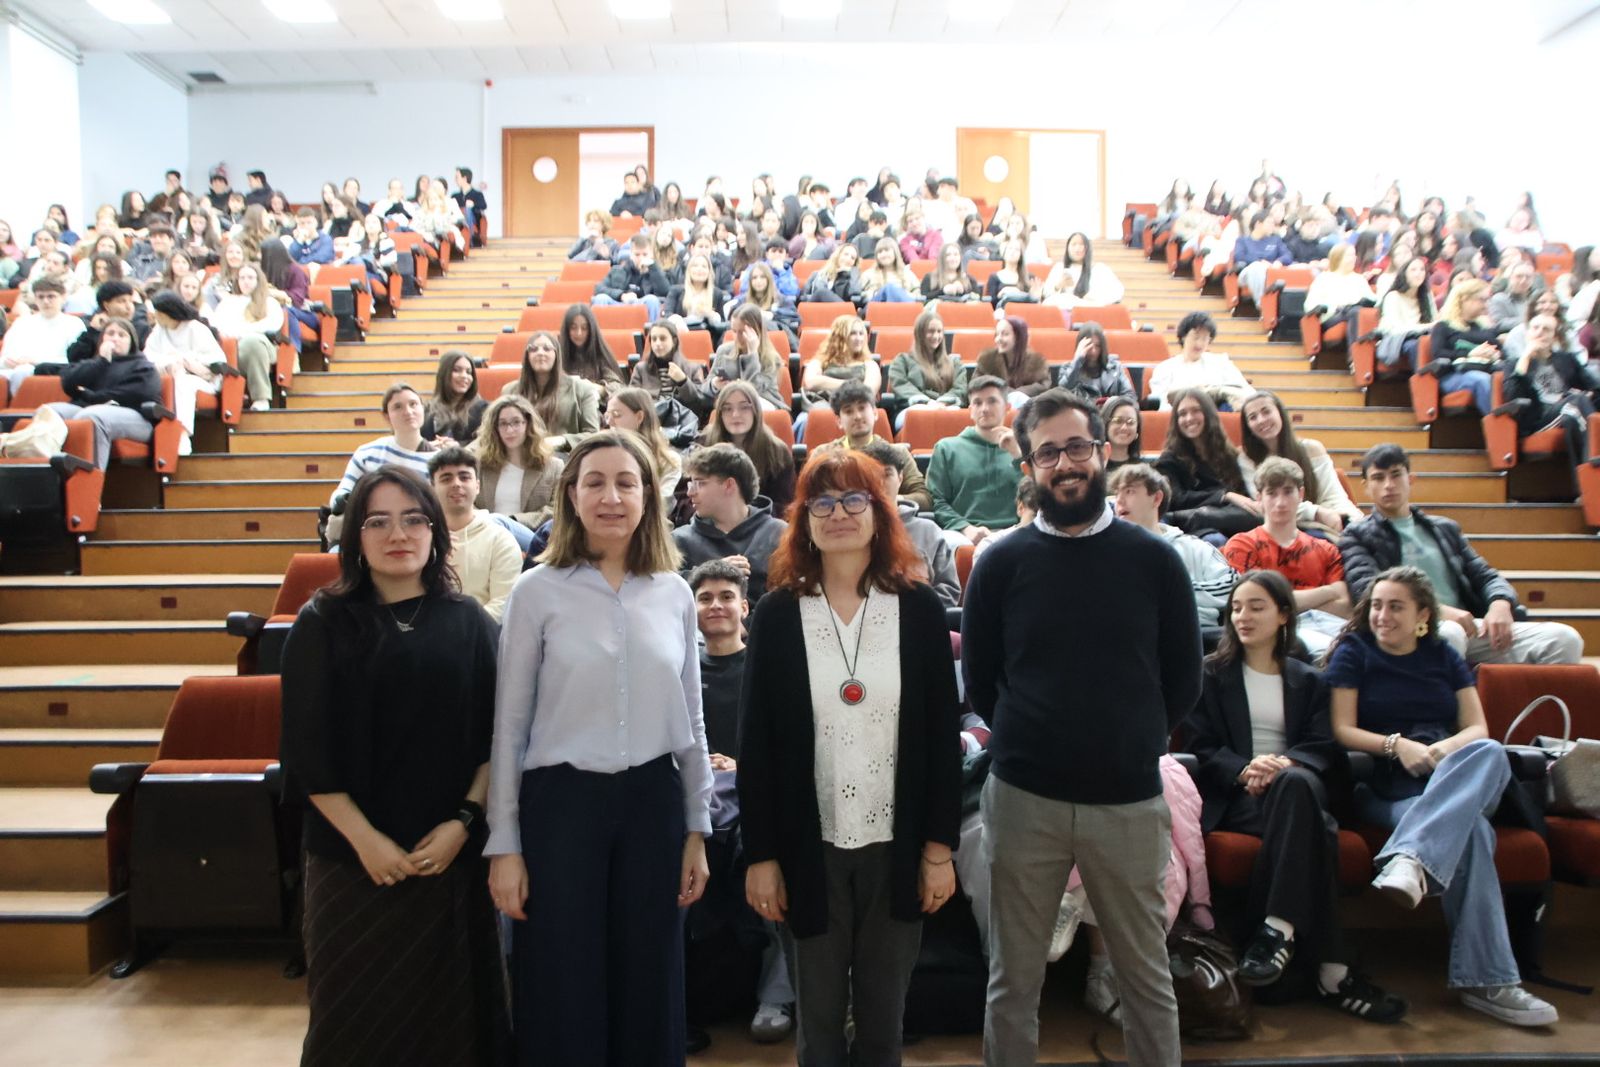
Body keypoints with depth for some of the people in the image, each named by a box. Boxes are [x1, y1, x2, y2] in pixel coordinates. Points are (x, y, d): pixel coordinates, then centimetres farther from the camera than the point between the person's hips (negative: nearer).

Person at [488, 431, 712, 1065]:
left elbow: (689, 720, 10)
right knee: (562, 995, 8)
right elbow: (509, 725, -3)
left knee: (649, 989, 13)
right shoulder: (537, 592, -6)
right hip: (562, 800, -2)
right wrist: (504, 845, -4)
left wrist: (697, 829, 9)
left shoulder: (674, 594, 3)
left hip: (652, 800, 3)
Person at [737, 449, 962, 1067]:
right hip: (811, 847, 0)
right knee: (819, 1017, 13)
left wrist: (940, 847, -2)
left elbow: (942, 737, 0)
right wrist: (760, 856, -3)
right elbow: (756, 744, -1)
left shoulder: (920, 610, -2)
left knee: (884, 1017, 14)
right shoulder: (776, 615, -3)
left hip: (898, 846, 0)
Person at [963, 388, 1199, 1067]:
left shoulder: (1155, 561, 0)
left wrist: (1129, 747, 7)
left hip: (1130, 800, 0)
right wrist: (1032, 744, 8)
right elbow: (979, 683, 6)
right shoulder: (1001, 564, -1)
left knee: (1147, 978, 13)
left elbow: (1183, 681, 7)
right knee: (1013, 981, 12)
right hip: (1022, 798, 0)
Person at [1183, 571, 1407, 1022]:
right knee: (1314, 828, -36)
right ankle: (1330, 970, -38)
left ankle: (1278, 929, -42)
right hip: (1234, 795, -2)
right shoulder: (1212, 673, 15)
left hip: (1297, 785, 2)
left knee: (1297, 781, -39)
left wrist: (1286, 762, -18)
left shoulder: (1307, 681, 21)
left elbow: (1325, 749, 6)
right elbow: (1200, 746, 4)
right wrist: (1244, 770, -18)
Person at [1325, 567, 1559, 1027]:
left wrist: (1447, 749, -14)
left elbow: (1478, 729, 10)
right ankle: (1485, 979, -39)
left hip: (1463, 781, 3)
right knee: (1470, 832, -35)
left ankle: (1411, 859, -51)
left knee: (1490, 752, -36)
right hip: (1386, 787, -3)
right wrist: (1397, 745, -16)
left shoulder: (1444, 657, 20)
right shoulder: (1353, 653, 12)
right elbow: (1342, 730, 2)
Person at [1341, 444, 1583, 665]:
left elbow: (1485, 576, 24)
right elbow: (1367, 588, -6)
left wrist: (1501, 603, -2)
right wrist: (1440, 610, -18)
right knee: (1448, 635, -40)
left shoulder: (1445, 528, 27)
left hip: (1468, 627, 5)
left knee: (1563, 639, -17)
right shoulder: (1357, 535, 11)